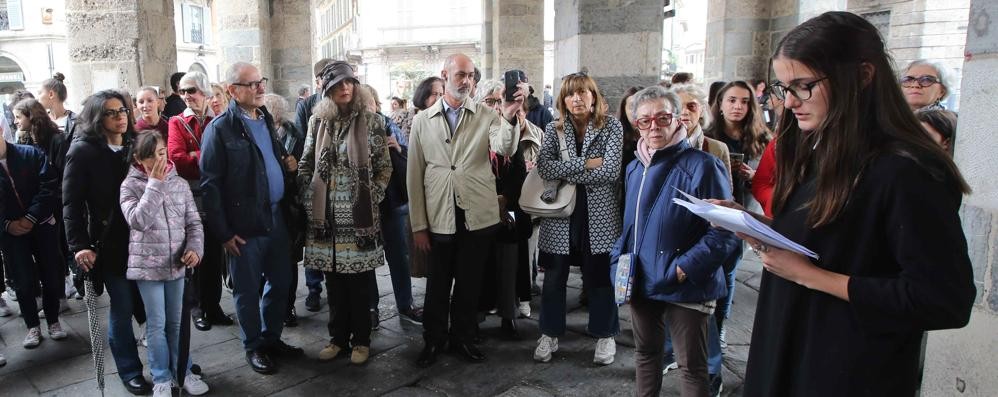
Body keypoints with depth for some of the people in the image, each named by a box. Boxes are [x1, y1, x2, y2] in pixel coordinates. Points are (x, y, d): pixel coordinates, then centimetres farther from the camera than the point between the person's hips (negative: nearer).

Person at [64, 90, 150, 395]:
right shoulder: (83, 150, -4)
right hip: (110, 243, -4)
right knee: (122, 308, 4)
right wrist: (79, 245, -15)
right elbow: (72, 203, -7)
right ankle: (130, 371, 19)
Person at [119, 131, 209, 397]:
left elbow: (193, 222, 4)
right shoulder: (130, 186, -6)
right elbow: (138, 220, -22)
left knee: (176, 322, 14)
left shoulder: (180, 183, 2)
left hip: (177, 263, 3)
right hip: (147, 265, -3)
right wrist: (155, 184, -21)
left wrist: (195, 247, -13)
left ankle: (183, 371, 28)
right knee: (156, 324, 6)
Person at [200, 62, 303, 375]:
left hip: (276, 217, 7)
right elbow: (210, 184, -12)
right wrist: (223, 232, -13)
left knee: (281, 282, 15)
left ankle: (272, 338, 33)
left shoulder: (266, 120, 11)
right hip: (244, 225, -6)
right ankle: (253, 347, 26)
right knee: (247, 290, 8)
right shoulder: (220, 129, -11)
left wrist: (289, 166, 2)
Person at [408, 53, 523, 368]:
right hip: (439, 217, 0)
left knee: (469, 282, 13)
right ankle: (434, 340, 33)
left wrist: (509, 117, -38)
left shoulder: (486, 116, 1)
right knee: (438, 283, 14)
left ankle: (462, 338, 33)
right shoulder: (422, 120, 3)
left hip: (478, 216, 0)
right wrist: (418, 225, -1)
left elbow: (505, 149, -19)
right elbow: (414, 176, 2)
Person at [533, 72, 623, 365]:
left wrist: (566, 172, -12)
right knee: (554, 278, 10)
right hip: (560, 214, 2)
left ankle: (605, 335, 27)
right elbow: (545, 167, -12)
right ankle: (549, 335, 27)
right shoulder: (554, 129, 4)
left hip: (599, 216, -2)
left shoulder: (611, 127, -3)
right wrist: (585, 164, -17)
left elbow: (611, 171, -15)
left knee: (600, 277, 8)